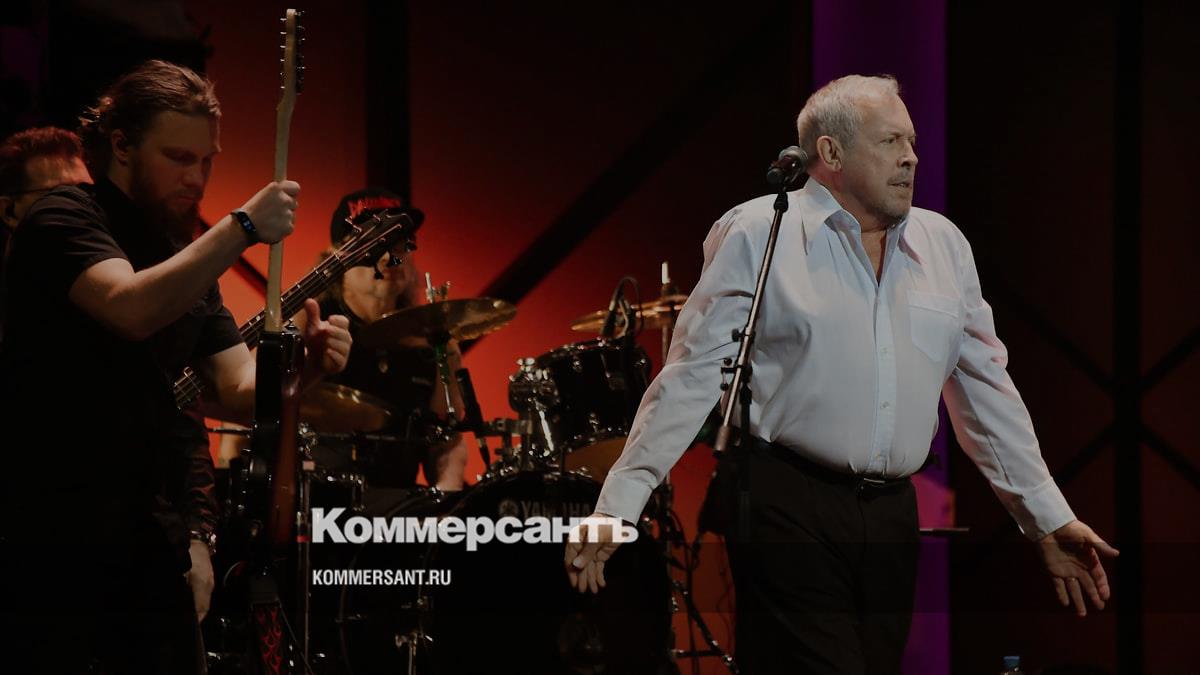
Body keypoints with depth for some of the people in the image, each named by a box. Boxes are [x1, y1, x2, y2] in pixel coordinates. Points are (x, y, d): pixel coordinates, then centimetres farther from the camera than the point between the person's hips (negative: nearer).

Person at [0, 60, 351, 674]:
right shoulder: (64, 219, -7)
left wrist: (302, 367, -13)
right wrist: (244, 228, -29)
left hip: (146, 539, 7)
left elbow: (241, 390, 7)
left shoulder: (186, 258, 16)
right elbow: (131, 309, -27)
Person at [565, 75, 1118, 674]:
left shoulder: (943, 246, 14)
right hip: (786, 508, -5)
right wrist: (617, 506, -11)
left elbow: (985, 389, 18)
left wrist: (1049, 519, 16)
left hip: (891, 514, 5)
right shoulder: (755, 235, -2)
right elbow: (691, 379, -5)